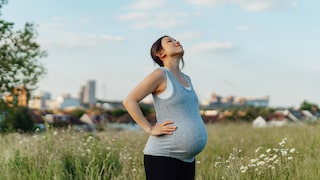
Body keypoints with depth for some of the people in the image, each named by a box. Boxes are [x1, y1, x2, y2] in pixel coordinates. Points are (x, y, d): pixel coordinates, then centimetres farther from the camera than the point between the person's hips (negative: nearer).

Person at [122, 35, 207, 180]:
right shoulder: (160, 74, -6)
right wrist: (150, 129, -16)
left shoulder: (186, 79, 17)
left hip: (187, 159, 8)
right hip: (161, 156, -8)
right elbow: (129, 101, -13)